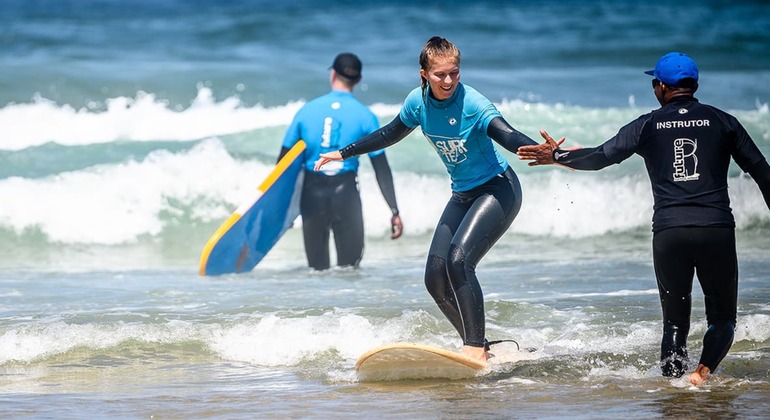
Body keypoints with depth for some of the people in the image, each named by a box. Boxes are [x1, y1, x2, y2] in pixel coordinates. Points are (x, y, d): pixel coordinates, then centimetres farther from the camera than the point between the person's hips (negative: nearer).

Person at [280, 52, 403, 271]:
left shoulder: (307, 110, 2)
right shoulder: (365, 116, -2)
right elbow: (381, 167, -5)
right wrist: (394, 212, -2)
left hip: (312, 194, 1)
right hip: (346, 195, -1)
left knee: (317, 268, 10)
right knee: (349, 267, 6)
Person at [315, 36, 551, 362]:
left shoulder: (472, 104, -22)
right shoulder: (419, 102, -3)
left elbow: (509, 137, -35)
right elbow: (390, 134, 16)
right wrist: (343, 154, 23)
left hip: (498, 190, -7)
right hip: (462, 195, 7)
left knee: (458, 259, -26)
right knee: (435, 277, -1)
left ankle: (476, 348, -25)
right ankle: (477, 348, 9)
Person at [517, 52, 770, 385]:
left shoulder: (648, 125, 9)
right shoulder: (721, 121, 9)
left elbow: (599, 157, 6)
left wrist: (556, 156, 20)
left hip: (669, 232, 1)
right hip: (717, 229, -1)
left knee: (675, 319, 13)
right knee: (722, 316, 10)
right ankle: (703, 370, -15)